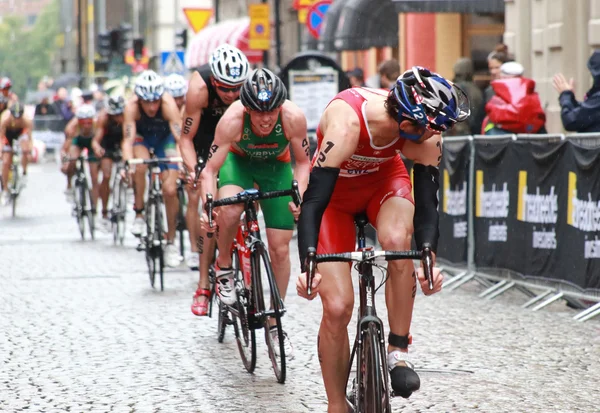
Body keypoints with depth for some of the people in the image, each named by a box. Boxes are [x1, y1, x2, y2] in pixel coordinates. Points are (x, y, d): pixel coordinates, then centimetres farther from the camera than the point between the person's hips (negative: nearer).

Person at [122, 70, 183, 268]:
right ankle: (139, 213, -13)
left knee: (170, 190, -12)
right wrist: (127, 164, -55)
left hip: (164, 138, 0)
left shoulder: (168, 105, -36)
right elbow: (128, 140, -37)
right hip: (142, 137, 0)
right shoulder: (132, 107, -33)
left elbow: (181, 137, -43)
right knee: (140, 166, -33)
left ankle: (171, 242, 4)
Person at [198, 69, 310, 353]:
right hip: (239, 161, -1)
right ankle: (223, 267, -6)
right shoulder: (232, 119, -35)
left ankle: (275, 323, 14)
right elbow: (210, 170, -30)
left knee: (280, 249, -2)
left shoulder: (293, 117, -33)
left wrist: (299, 196, -32)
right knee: (229, 209, -35)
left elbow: (303, 162, -16)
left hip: (277, 167, 1)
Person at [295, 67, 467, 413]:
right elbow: (314, 201, -40)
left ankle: (399, 352, -18)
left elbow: (427, 201, -23)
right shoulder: (345, 124, -41)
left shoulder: (427, 135, -29)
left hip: (386, 180, 2)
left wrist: (429, 259, -39)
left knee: (397, 239, -34)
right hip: (334, 191, -2)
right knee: (337, 307, -11)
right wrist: (308, 267, -50)